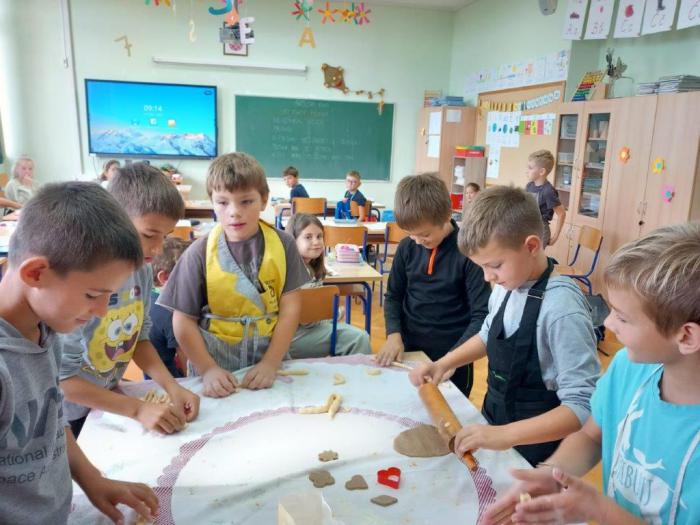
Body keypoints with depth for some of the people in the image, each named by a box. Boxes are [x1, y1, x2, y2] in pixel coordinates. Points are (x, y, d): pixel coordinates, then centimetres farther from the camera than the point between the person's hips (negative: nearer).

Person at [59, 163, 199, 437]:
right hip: (65, 417, -5)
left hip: (110, 400, 5)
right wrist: (138, 409, -24)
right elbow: (62, 377, -22)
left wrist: (172, 387, -13)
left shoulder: (142, 268, -12)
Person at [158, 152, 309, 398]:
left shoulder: (283, 245, -7)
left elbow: (290, 309, -6)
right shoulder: (199, 253, -9)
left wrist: (270, 363, -13)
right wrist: (208, 370, -14)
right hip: (213, 361, -1)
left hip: (270, 357, 1)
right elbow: (184, 320, -5)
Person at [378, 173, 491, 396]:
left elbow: (482, 315, -16)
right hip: (408, 351, 4)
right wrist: (394, 334, -9)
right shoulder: (407, 248, -4)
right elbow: (394, 296, 7)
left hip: (451, 356, -4)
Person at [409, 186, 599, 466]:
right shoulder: (507, 284, -9)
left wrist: (504, 434, -36)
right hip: (494, 422, 7)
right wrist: (444, 364, -1)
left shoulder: (562, 310, -30)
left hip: (534, 446, -6)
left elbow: (583, 407, -29)